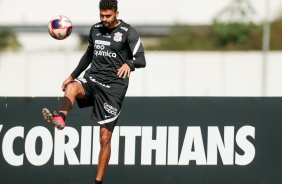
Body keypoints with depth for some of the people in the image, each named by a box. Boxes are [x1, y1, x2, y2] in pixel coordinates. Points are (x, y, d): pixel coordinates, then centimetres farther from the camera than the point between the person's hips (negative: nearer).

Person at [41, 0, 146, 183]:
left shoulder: (128, 32, -4)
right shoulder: (95, 29, 12)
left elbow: (141, 60, -13)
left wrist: (129, 64, -35)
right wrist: (72, 76, 29)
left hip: (113, 87, -4)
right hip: (92, 79, 4)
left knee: (105, 137, -4)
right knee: (72, 87, -34)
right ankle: (61, 117, -58)